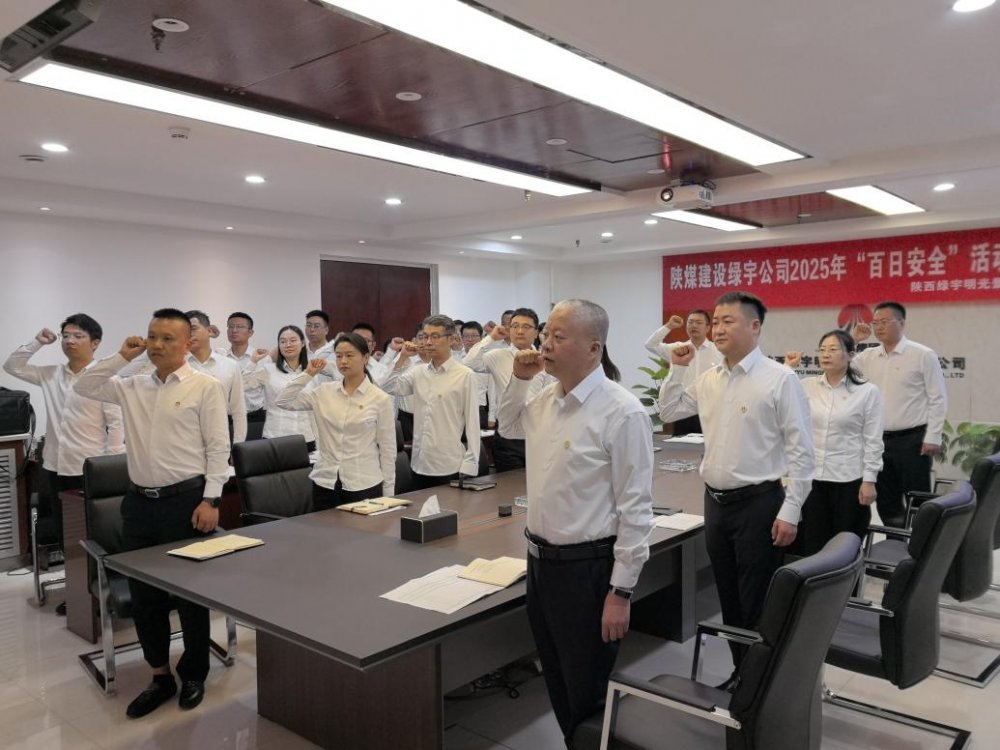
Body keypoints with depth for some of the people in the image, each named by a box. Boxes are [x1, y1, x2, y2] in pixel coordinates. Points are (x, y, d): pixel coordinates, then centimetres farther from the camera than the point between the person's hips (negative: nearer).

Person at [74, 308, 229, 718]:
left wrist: (210, 500, -15)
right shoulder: (133, 386, 10)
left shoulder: (205, 386, -7)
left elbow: (218, 448, -9)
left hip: (185, 500, -5)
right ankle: (161, 676, 29)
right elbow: (83, 387, 12)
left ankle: (194, 675, 26)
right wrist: (121, 357, 3)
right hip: (139, 500, 6)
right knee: (143, 594, 13)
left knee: (190, 592, 7)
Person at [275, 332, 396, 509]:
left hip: (364, 486, -3)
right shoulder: (324, 392, 4)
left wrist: (388, 494, -1)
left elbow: (388, 449, -2)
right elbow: (282, 401, -1)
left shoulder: (380, 399, -5)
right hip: (325, 483, 3)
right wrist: (308, 374, -4)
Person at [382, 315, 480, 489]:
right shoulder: (418, 372, 7)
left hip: (450, 467, -5)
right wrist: (402, 358, -3)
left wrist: (469, 466, -8)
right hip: (420, 465, 5)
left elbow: (472, 422, -7)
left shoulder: (465, 375, -8)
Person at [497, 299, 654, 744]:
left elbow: (635, 507, -18)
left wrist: (621, 591, -17)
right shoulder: (545, 400, 4)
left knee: (588, 697, 9)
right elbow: (510, 424, 26)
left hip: (586, 569, -7)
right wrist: (519, 378, 8)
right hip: (539, 560, 8)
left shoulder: (621, 412, -19)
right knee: (558, 687, 22)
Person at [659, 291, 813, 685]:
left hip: (758, 503, -6)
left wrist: (790, 512, -15)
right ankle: (741, 673, 34)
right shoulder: (708, 379, 6)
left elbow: (801, 451, -12)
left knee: (757, 602, 4)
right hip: (716, 501, 7)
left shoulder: (780, 379, -12)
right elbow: (668, 413, 18)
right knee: (729, 597, 18)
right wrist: (677, 369, 5)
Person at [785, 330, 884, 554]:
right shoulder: (807, 386, 3)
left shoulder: (868, 392, -5)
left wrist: (869, 481, -8)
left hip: (849, 481, -3)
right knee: (811, 546, 10)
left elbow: (873, 441, -4)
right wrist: (787, 368, -5)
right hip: (811, 478, 3)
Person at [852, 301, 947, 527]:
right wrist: (852, 341, -1)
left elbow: (937, 399, -6)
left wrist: (932, 437, -10)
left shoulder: (923, 355, -6)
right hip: (879, 439, 5)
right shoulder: (868, 356, 7)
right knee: (885, 501, 13)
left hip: (912, 440, -5)